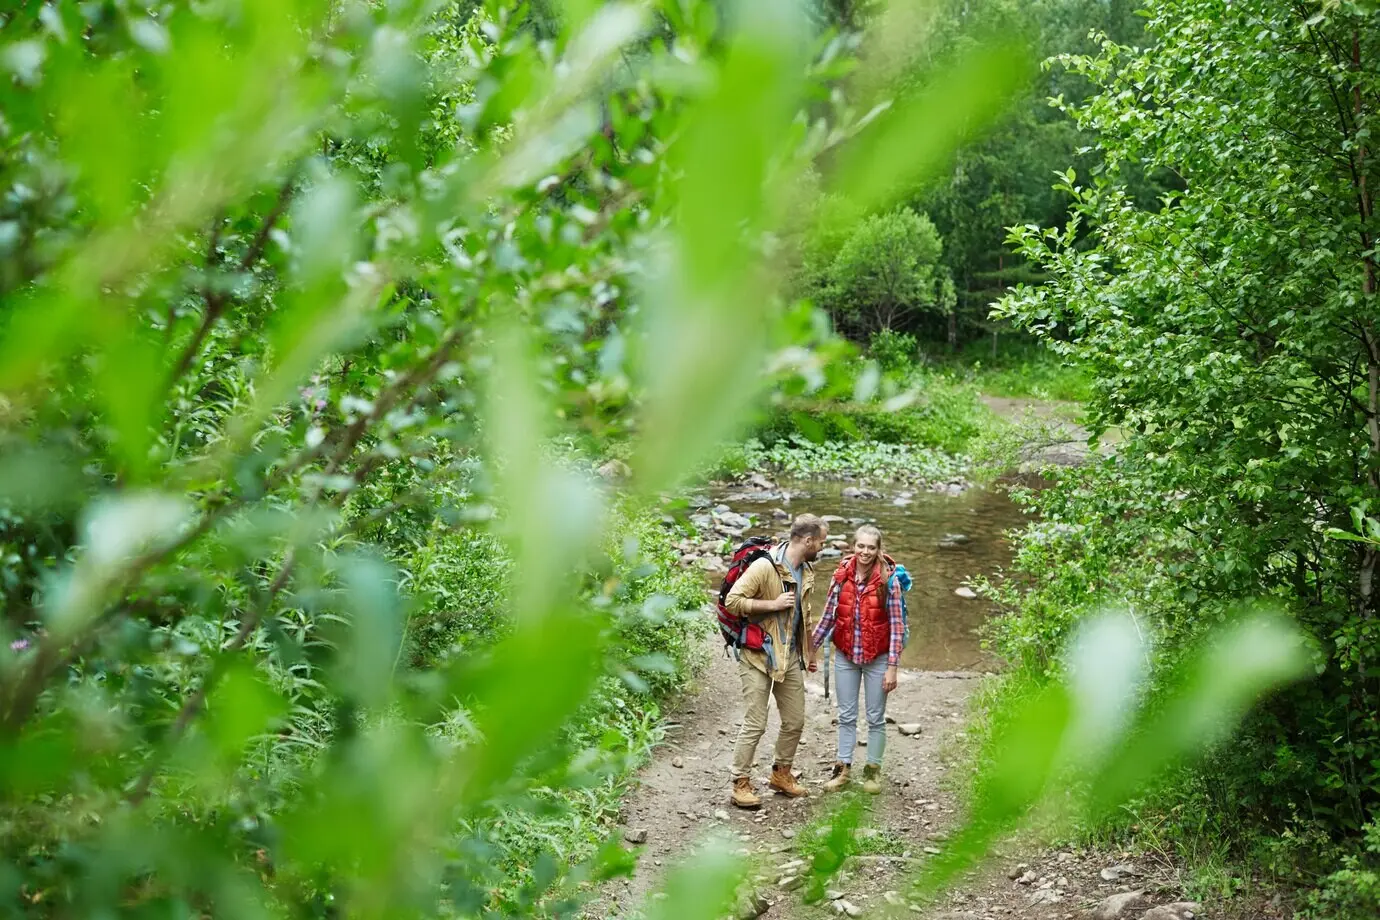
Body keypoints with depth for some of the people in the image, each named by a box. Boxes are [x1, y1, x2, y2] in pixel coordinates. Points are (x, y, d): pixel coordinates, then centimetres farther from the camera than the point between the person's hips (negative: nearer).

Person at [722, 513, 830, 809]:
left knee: (795, 721, 13)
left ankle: (781, 774, 30)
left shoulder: (806, 571, 9)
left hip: (791, 655, 8)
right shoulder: (765, 566, -19)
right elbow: (732, 600, -23)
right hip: (759, 656, -8)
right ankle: (741, 783, 6)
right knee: (755, 724, -5)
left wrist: (809, 649, 27)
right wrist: (773, 604, -23)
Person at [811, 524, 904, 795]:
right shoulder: (841, 575, -5)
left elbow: (896, 625, -11)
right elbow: (829, 615, 5)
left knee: (876, 718, 10)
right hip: (845, 656, 3)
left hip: (877, 659, -3)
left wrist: (892, 667, -13)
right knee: (846, 716, 13)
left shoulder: (888, 580, -13)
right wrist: (811, 647, 7)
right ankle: (843, 768, 25)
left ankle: (873, 769, 25)